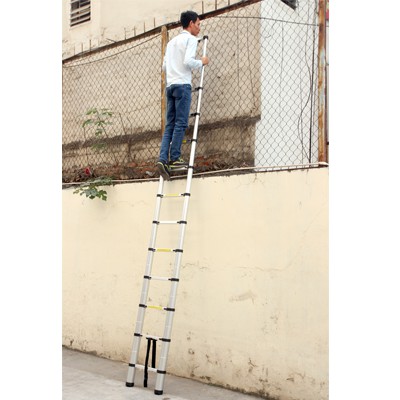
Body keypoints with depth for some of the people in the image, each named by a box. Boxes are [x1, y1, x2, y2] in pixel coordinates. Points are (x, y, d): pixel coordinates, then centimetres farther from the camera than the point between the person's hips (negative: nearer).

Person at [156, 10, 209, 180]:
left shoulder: (171, 41, 26)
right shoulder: (191, 39, 2)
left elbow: (164, 66, 21)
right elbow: (188, 61, -13)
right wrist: (202, 62, 4)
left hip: (170, 85, 7)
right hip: (183, 85, -7)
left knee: (170, 125, 2)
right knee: (181, 123, -7)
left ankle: (163, 159, -10)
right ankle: (174, 158, -10)